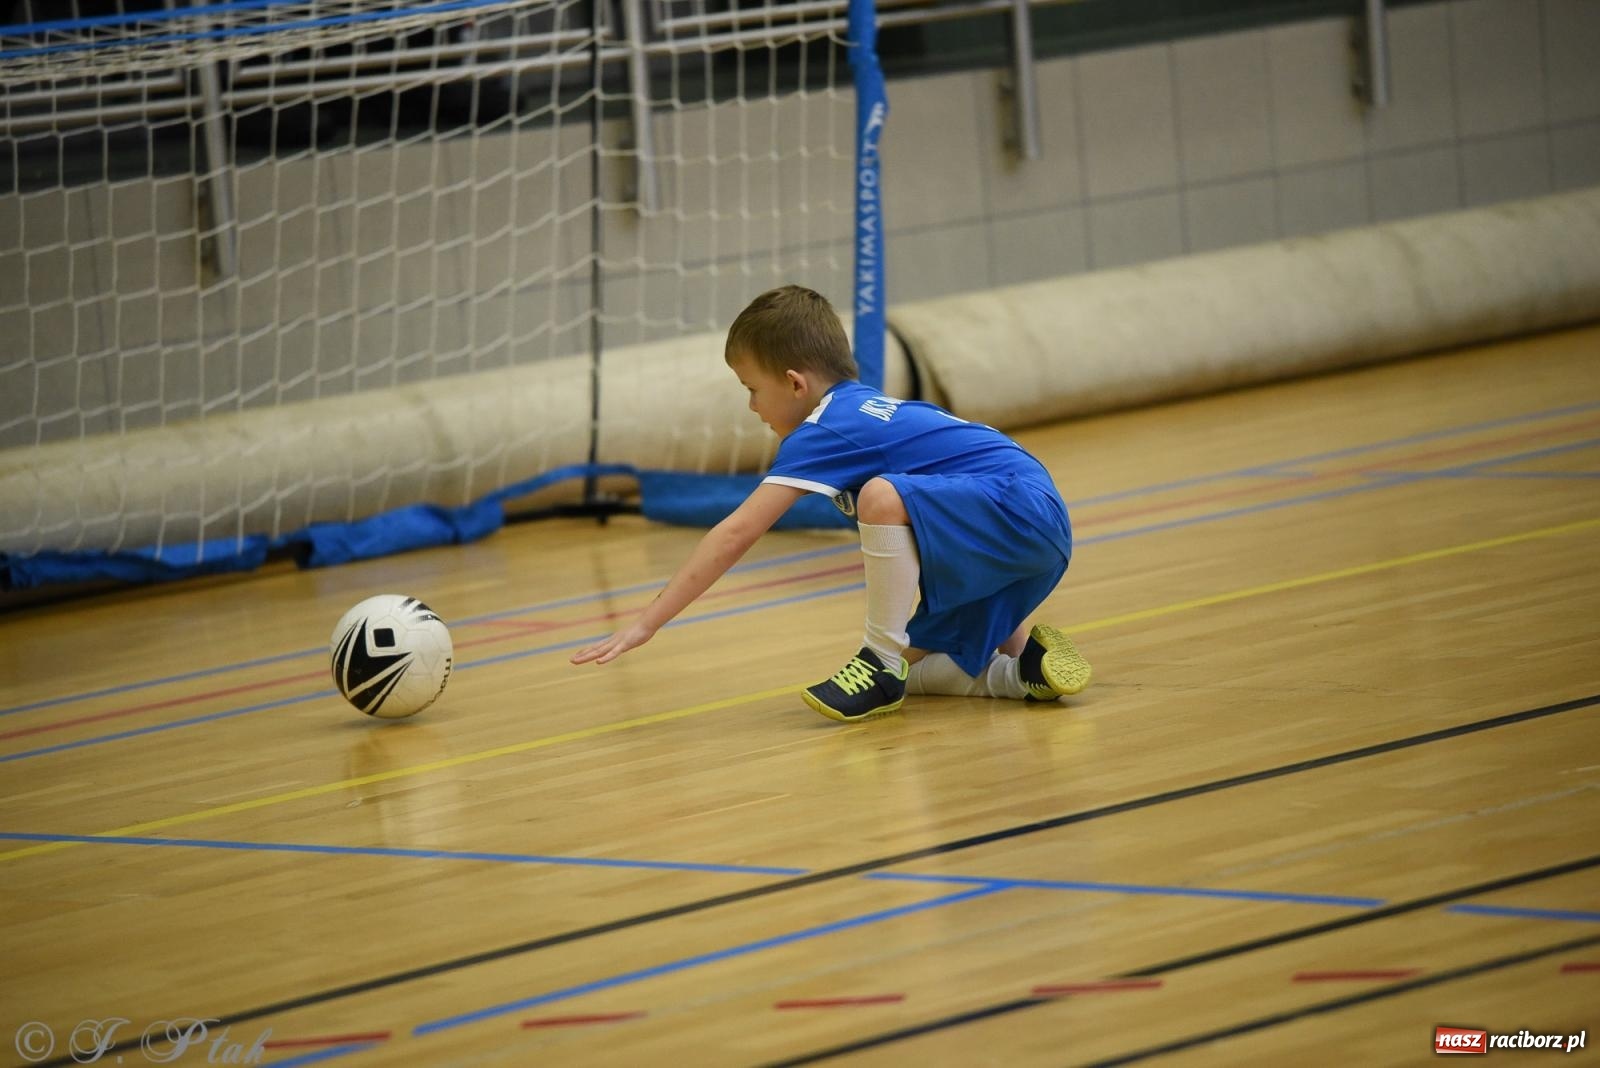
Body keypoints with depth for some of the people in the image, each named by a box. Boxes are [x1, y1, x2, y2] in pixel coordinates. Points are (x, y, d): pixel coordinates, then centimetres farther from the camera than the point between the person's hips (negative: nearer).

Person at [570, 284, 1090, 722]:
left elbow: (734, 534, -13)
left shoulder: (827, 428, -10)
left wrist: (644, 626, -12)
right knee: (908, 674, 13)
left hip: (1021, 509, -10)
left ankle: (882, 658, -17)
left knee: (882, 496, -30)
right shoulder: (869, 409, 18)